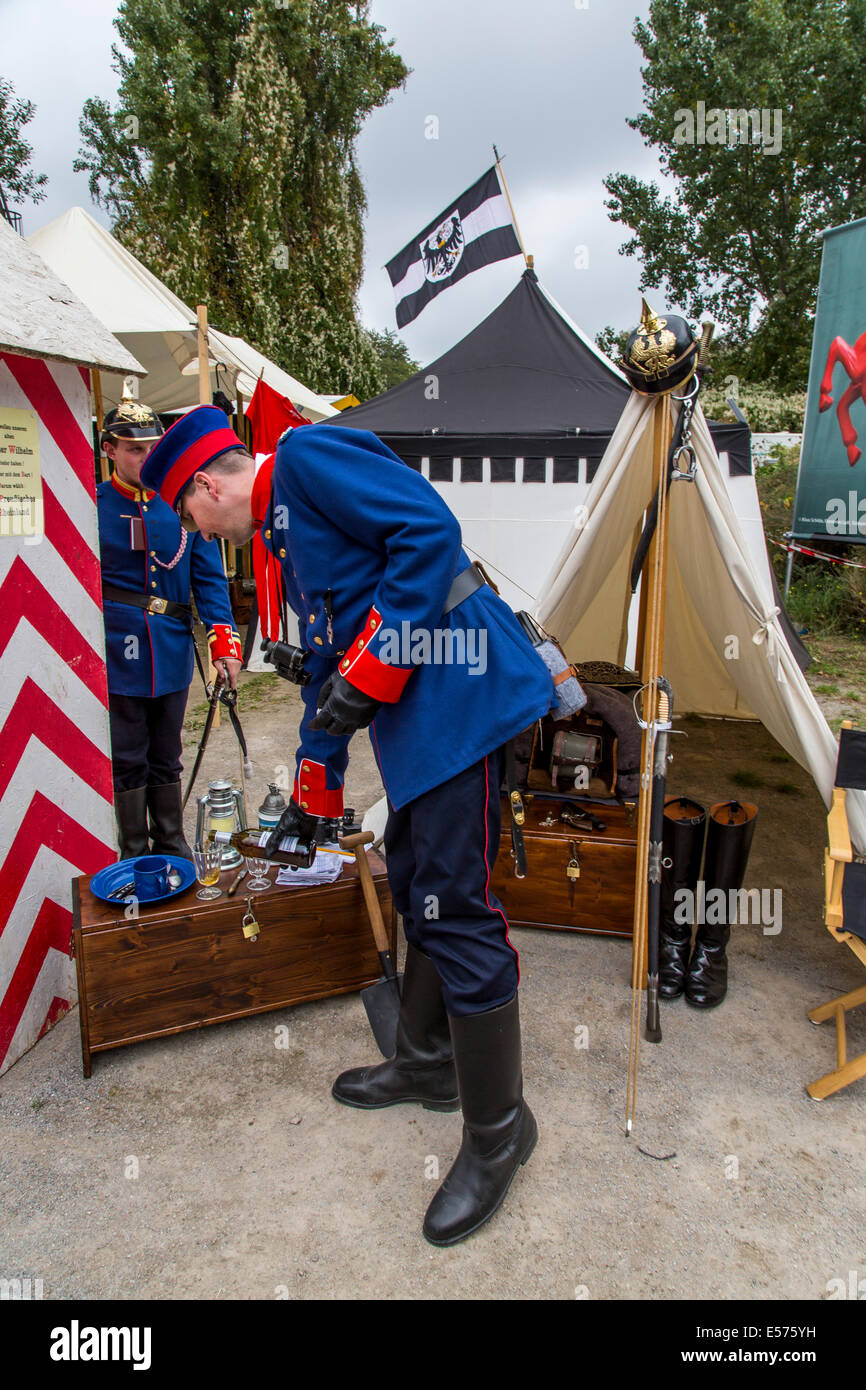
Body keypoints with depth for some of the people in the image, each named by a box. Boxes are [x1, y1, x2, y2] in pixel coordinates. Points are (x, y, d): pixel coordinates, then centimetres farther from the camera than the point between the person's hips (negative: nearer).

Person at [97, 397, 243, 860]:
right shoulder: (92, 506, -4)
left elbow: (208, 578, 3)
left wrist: (224, 642, -6)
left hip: (172, 653, 3)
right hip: (117, 655, -2)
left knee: (165, 760, 16)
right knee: (127, 762, 7)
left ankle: (172, 849, 30)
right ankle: (135, 858, 23)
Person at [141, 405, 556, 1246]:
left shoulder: (306, 455, -4)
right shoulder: (280, 536, 24)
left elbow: (430, 529, -17)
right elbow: (325, 664, 29)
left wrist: (371, 668, -17)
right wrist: (313, 792, 34)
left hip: (458, 696, -10)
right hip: (412, 718, 10)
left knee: (454, 911, -6)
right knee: (414, 886, 18)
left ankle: (497, 1130, 12)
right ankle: (427, 1063, 38)